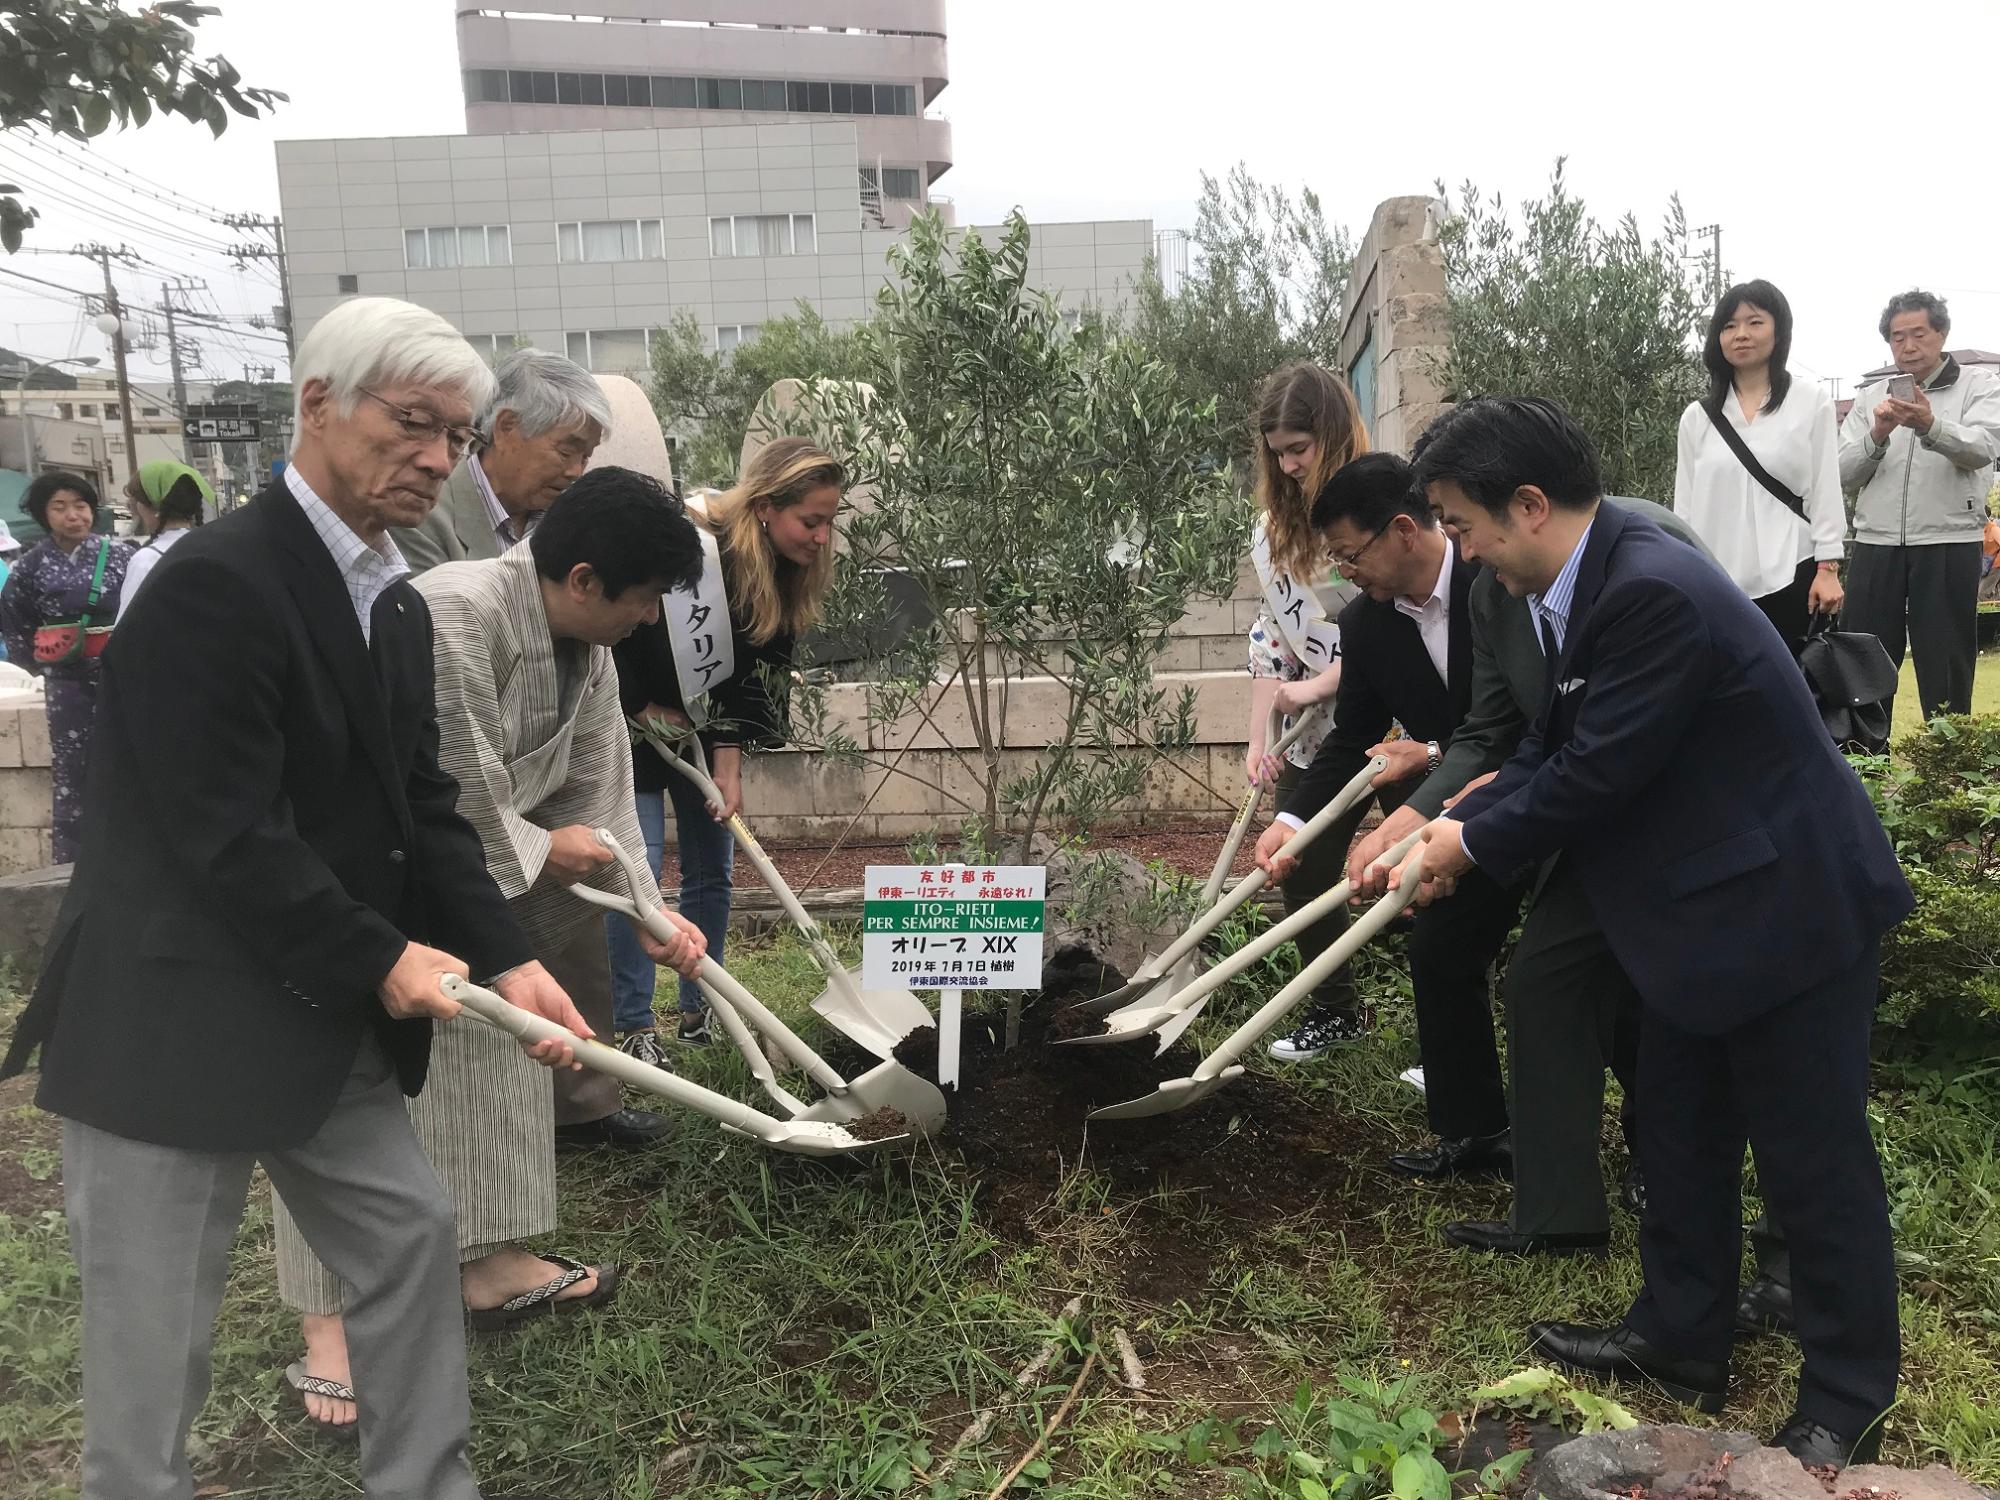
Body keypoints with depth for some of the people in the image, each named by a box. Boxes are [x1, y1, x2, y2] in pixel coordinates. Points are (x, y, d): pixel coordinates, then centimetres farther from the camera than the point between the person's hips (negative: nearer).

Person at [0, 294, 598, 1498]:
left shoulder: (398, 606, 8)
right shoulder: (217, 582, -21)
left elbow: (422, 804, 6)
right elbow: (227, 834, -24)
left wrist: (506, 957, -6)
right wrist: (377, 959, -16)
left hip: (326, 1023, 9)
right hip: (174, 1024, -9)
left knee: (413, 1232, 17)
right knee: (158, 1333, 8)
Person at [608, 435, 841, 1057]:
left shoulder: (790, 582, -9)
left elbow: (746, 681, -9)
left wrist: (729, 768, -17)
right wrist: (643, 707, -15)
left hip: (706, 732, 6)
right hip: (635, 727, -6)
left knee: (712, 871, 8)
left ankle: (698, 1011, 22)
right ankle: (633, 1026, 4)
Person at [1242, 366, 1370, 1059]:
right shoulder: (1275, 525, 10)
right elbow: (1269, 634, 11)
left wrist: (1319, 685, -17)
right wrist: (1259, 738, 5)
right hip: (1316, 736, 7)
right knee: (1301, 875, 10)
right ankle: (1335, 1012, 30)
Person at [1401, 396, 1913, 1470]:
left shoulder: (1653, 593, -29)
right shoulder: (1590, 580, 2)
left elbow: (1594, 774, -26)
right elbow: (1552, 746, 7)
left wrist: (1474, 844, -11)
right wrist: (1450, 820, -3)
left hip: (1786, 907, -10)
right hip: (1699, 909, 10)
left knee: (1812, 1158, 6)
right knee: (1679, 1135, 19)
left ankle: (1849, 1400, 26)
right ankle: (1681, 1339, 37)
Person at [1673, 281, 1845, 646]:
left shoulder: (1812, 403, 5)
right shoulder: (1697, 417, 10)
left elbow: (1826, 490, 3)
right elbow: (1685, 505, 10)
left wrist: (1828, 568, -4)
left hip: (1792, 577, -1)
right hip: (1720, 582, 2)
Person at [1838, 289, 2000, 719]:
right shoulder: (1869, 397, 14)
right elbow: (1843, 473, 5)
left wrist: (1930, 426, -32)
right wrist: (1877, 435, -14)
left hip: (1948, 544, -2)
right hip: (1876, 546, 3)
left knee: (1946, 673, 2)